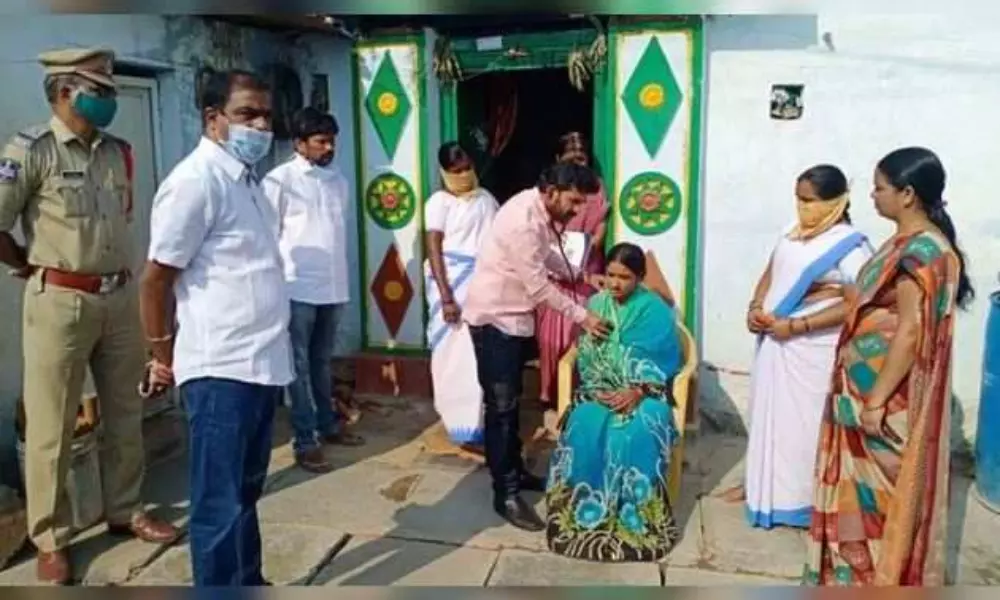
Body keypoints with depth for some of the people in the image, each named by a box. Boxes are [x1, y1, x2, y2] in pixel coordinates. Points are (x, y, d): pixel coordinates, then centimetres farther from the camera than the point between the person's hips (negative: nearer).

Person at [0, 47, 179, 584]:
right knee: (52, 425, 4)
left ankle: (124, 512, 32)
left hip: (120, 298, 6)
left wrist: (113, 267, 14)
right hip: (60, 302, -6)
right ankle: (50, 539, 18)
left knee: (125, 414, 15)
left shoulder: (118, 152, 8)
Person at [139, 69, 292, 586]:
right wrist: (163, 354, -1)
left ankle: (249, 582, 36)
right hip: (221, 370, -9)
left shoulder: (244, 178, 13)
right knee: (220, 504, 2)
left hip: (262, 363, 9)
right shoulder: (196, 180, -14)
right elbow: (156, 278, -12)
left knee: (246, 491, 21)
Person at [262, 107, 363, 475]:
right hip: (298, 287, -5)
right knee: (300, 365, 3)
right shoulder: (280, 179, -6)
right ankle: (305, 441, 9)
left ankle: (328, 424, 30)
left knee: (323, 361, 17)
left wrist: (343, 277, 14)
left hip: (333, 287, 5)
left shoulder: (338, 180, 11)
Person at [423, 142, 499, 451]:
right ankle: (467, 429, 9)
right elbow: (434, 251, -8)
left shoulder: (485, 197, 14)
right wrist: (446, 297, -16)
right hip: (453, 283, -5)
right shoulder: (440, 201, -2)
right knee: (458, 356, 0)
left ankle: (480, 422, 18)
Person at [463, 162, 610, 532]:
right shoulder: (523, 220, -27)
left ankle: (515, 471, 30)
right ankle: (505, 494, 3)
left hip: (515, 316, 10)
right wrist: (581, 316, -17)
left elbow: (546, 254, 20)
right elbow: (539, 287, -24)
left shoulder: (539, 210, 2)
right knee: (500, 405, -4)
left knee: (511, 401, 17)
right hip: (494, 318, -9)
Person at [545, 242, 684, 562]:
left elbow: (665, 363, -8)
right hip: (601, 391, 3)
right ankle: (585, 506, -18)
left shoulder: (656, 310, -3)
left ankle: (633, 514, -20)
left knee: (636, 433, -34)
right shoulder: (596, 304, 7)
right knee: (585, 426, -30)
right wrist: (598, 390, -14)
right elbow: (586, 357, 4)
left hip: (644, 393, -2)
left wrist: (637, 392, -22)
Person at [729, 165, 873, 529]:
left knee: (804, 420, 2)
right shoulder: (792, 233, 8)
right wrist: (755, 307, -4)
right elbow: (770, 274, 15)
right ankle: (760, 483, 33)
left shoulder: (850, 246, -14)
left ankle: (801, 498, 17)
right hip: (773, 342, 7)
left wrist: (796, 326, -22)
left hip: (813, 350, -7)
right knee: (768, 412, 16)